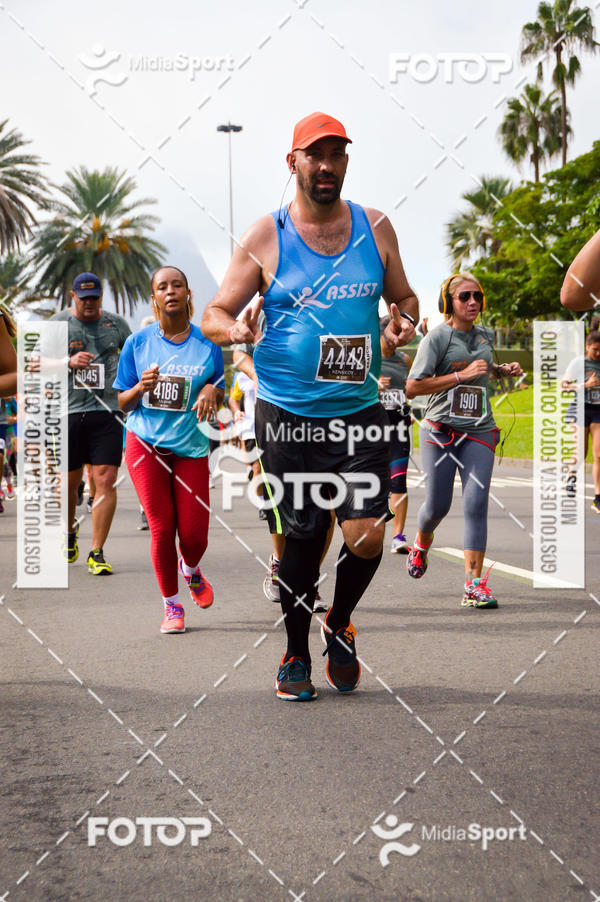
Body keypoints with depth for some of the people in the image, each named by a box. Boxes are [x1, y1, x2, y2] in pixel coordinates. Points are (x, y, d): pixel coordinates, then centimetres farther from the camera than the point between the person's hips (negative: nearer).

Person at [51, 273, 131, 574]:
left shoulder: (116, 323, 10)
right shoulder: (59, 322, 5)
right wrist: (69, 362, -14)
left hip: (108, 411, 0)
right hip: (69, 411, 0)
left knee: (106, 480, -10)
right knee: (68, 481, 7)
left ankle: (96, 553, -6)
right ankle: (70, 532, 37)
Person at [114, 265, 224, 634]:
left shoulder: (208, 344, 3)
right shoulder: (138, 342, 2)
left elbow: (221, 402, 10)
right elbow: (122, 403, 6)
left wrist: (212, 391, -13)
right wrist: (140, 388, -16)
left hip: (192, 448, 1)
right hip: (146, 446, 0)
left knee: (194, 534, -3)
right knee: (161, 528, -2)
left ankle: (191, 571, 34)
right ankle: (172, 606, 15)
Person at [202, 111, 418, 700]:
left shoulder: (374, 227, 6)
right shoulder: (265, 236, -1)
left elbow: (404, 297, 18)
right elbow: (213, 315, 2)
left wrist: (404, 319, -6)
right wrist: (234, 328, -21)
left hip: (358, 410, 2)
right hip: (287, 414, -2)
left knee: (366, 537, -9)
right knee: (300, 542, 4)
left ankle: (339, 625, 21)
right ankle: (296, 654, 27)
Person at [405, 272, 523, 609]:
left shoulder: (486, 335, 12)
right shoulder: (437, 337, -6)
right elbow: (413, 387, -13)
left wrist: (503, 370, 12)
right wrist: (462, 375, -17)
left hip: (479, 432, 3)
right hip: (440, 431, -3)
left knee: (476, 504, -10)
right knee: (437, 505, 3)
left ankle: (475, 584, -10)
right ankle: (421, 544, 38)